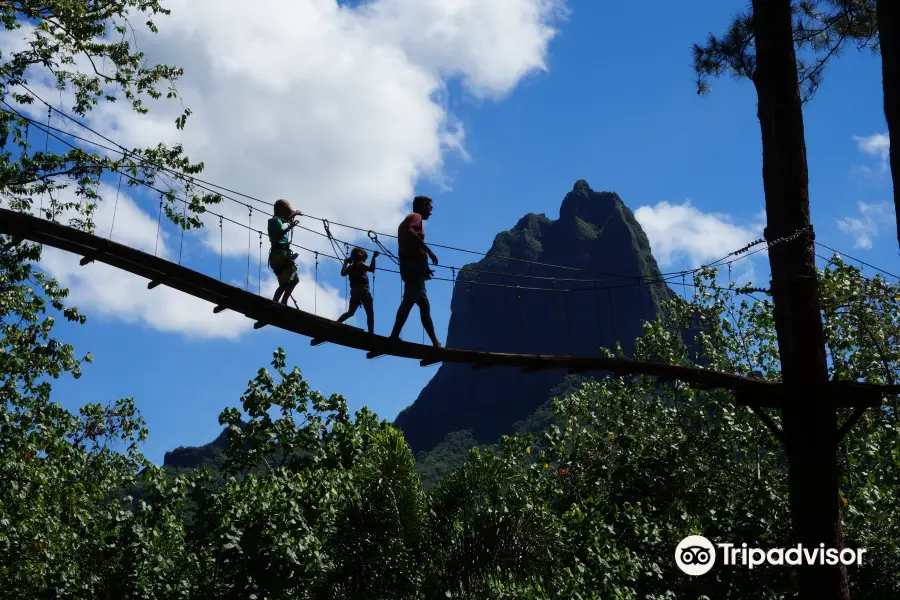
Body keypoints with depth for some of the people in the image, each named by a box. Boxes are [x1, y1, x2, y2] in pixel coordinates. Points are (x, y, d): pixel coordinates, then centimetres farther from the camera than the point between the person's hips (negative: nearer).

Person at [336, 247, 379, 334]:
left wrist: (345, 263, 34)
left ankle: (337, 322, -3)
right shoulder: (361, 264, -5)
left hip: (354, 292, 7)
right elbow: (371, 269, -21)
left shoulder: (350, 267, 14)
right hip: (363, 291, -7)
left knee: (350, 312, 18)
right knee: (370, 313, -5)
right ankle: (371, 333, -17)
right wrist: (374, 257, -20)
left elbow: (343, 273, 26)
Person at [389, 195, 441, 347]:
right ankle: (394, 336, -25)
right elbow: (410, 232, -21)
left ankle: (435, 342, 10)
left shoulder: (408, 219, 29)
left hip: (408, 266, 10)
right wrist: (428, 250, -22)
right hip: (415, 263, -10)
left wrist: (424, 268, 22)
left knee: (424, 305, 10)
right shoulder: (416, 217, 1)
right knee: (409, 300, -17)